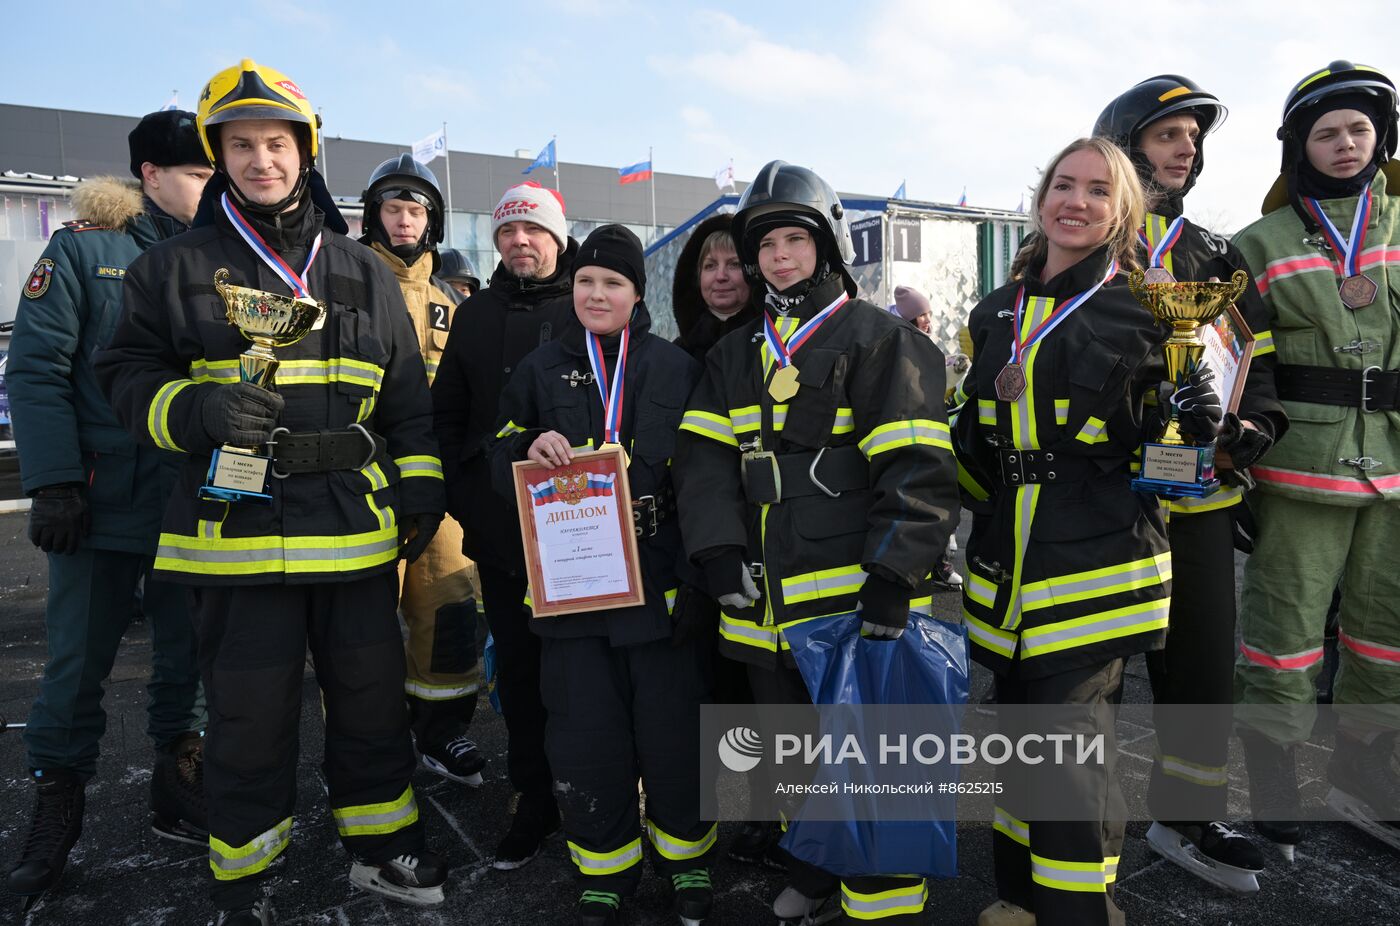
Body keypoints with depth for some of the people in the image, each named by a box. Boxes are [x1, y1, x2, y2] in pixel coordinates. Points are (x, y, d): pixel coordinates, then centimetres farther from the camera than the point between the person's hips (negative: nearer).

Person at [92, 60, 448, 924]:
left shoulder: (364, 271, 11)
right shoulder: (175, 268, 5)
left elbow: (409, 395, 13)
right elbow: (128, 377, 6)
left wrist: (421, 488, 6)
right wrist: (197, 410, -15)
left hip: (357, 524, 2)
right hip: (236, 526, -2)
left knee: (372, 692, 12)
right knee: (249, 709, 7)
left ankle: (383, 846, 33)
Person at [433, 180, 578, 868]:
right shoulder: (476, 317, 11)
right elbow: (447, 416, 13)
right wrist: (464, 498, 3)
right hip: (501, 530, 3)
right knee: (518, 668, 11)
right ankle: (534, 802, 25)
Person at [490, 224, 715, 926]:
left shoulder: (675, 368, 3)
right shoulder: (541, 369, 8)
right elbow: (500, 463, 11)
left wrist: (698, 576, -4)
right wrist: (531, 450, -13)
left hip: (659, 584, -1)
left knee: (674, 732, 7)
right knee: (586, 736, 9)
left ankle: (686, 859, 33)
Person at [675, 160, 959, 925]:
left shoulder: (877, 339, -4)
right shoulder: (736, 356, 15)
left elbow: (917, 470, -11)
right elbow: (701, 457, 6)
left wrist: (892, 579, -18)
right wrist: (720, 552, -8)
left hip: (852, 599, -6)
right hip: (765, 602, 6)